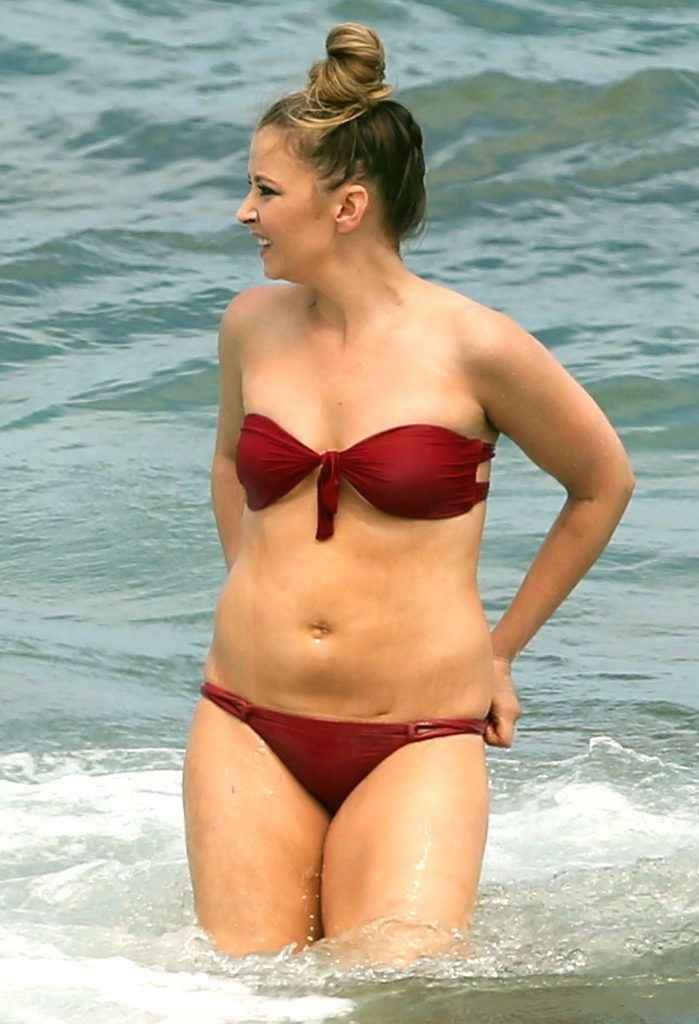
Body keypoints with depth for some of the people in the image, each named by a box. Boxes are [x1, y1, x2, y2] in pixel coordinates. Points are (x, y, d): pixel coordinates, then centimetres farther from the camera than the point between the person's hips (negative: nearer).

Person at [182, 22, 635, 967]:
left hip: (416, 743, -4)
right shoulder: (253, 326, 5)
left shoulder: (473, 348, -9)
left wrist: (501, 648, 9)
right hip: (250, 730, 4)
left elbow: (605, 483, 7)